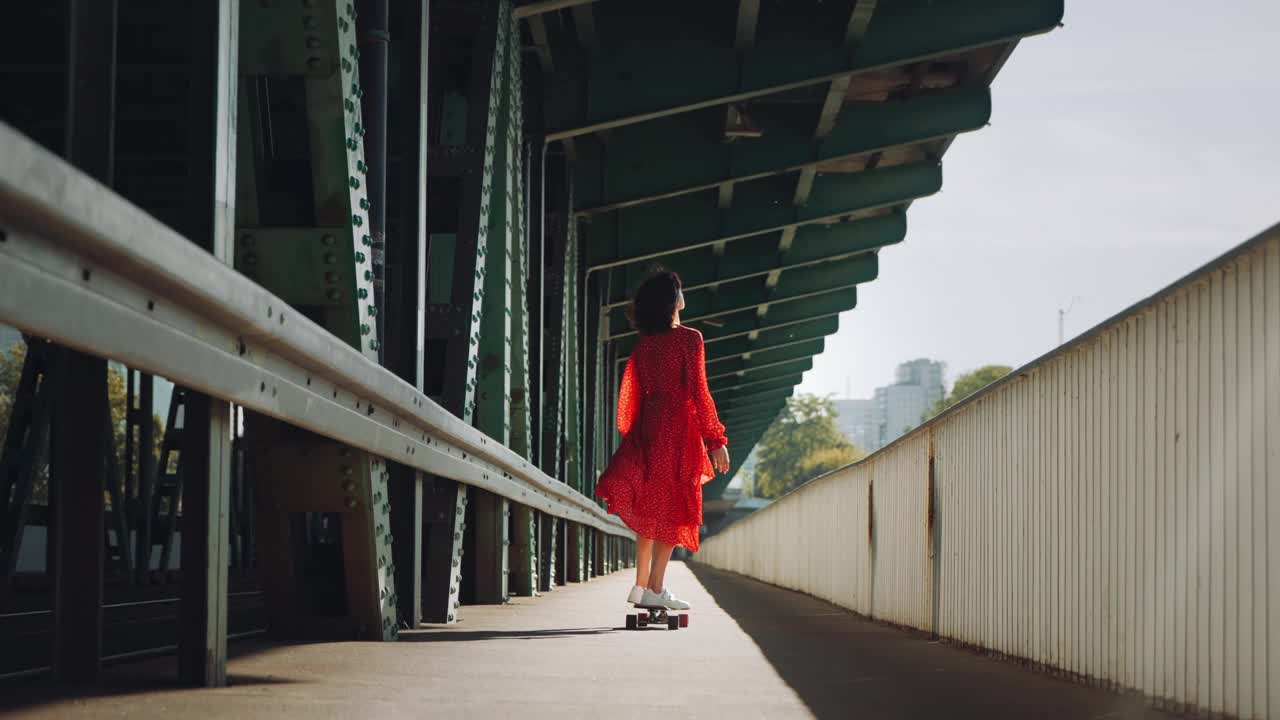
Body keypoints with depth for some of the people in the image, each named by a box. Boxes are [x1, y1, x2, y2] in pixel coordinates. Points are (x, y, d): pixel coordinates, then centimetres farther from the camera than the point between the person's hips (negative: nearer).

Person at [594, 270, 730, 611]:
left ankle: (641, 585, 14)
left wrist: (631, 436, 20)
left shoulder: (643, 343, 9)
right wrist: (716, 440, -10)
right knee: (672, 509, -3)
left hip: (648, 427, 6)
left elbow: (632, 394, 11)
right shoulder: (689, 338, -9)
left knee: (649, 508, 14)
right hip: (679, 427, -6)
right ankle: (655, 590, -7)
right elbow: (698, 392, -13)